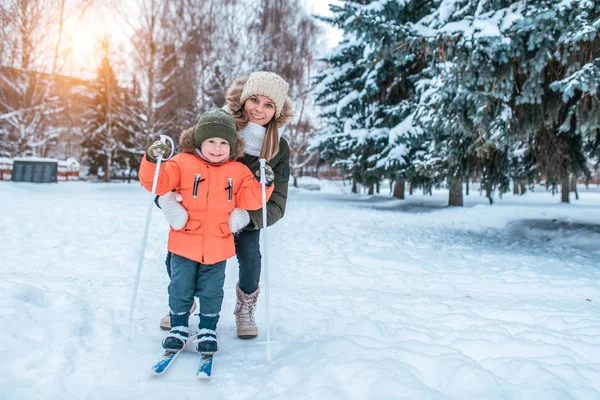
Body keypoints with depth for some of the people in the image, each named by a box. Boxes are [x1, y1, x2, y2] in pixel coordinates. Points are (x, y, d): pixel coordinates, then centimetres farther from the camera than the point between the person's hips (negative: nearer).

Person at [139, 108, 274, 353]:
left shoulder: (238, 172, 3)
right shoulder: (183, 163, -3)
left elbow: (249, 201, 0)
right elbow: (157, 183, -8)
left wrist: (263, 185, -15)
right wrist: (153, 161, -24)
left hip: (218, 247, 1)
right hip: (184, 243, -1)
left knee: (211, 291, 10)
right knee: (180, 288, 10)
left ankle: (208, 329, 27)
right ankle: (178, 327, 29)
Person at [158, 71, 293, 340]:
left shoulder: (279, 149, -19)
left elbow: (277, 204, -21)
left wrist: (245, 217, -42)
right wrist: (167, 199, -45)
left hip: (245, 217, 0)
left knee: (250, 257, -24)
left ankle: (245, 310, 10)